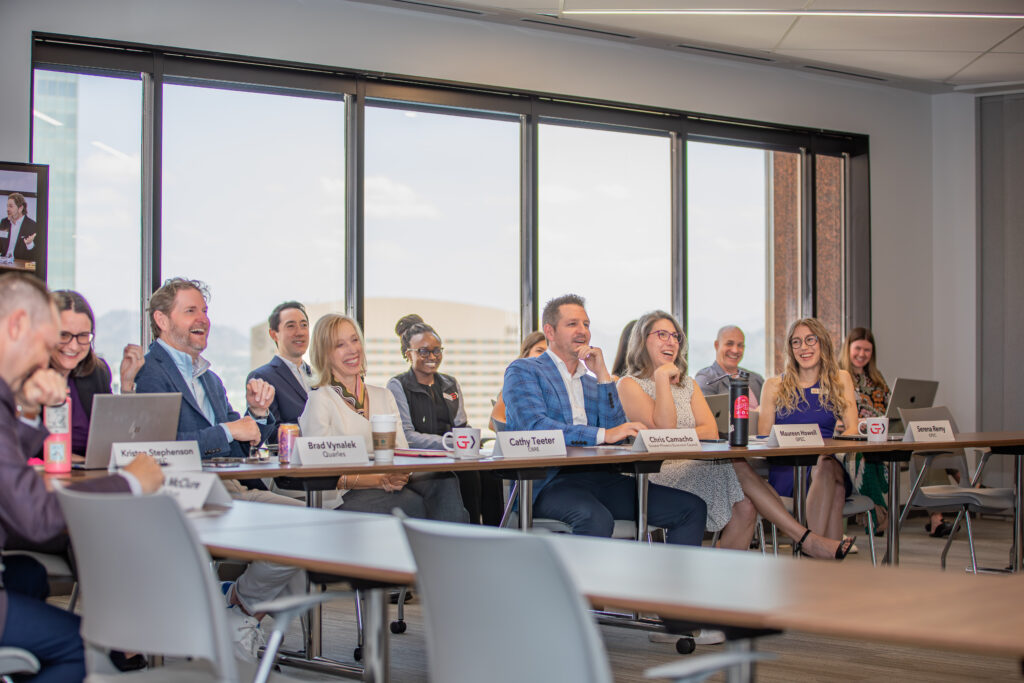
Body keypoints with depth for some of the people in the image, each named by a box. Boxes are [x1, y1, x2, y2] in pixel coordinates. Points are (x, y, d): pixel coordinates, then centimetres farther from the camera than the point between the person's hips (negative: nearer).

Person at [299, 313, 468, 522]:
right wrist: (379, 480, -18)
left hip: (393, 487, 6)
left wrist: (400, 474, -13)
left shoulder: (384, 396, 21)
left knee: (445, 480, -26)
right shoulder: (320, 401, 2)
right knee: (414, 503, -35)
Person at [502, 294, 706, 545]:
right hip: (550, 481, -6)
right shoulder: (523, 371, 7)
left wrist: (602, 375, 6)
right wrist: (603, 435, -19)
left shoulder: (591, 381, 26)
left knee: (692, 508, -7)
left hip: (601, 478, 7)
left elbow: (617, 435, 11)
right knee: (597, 518, -40)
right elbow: (535, 427, -12)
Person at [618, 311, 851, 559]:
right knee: (737, 466, -26)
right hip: (657, 476, -6)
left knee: (744, 507, -25)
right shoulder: (629, 385, 3)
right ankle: (806, 539, -23)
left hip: (694, 467, 6)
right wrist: (662, 377, -10)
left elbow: (711, 432, 6)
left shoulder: (689, 385, 23)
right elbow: (663, 430, -13)